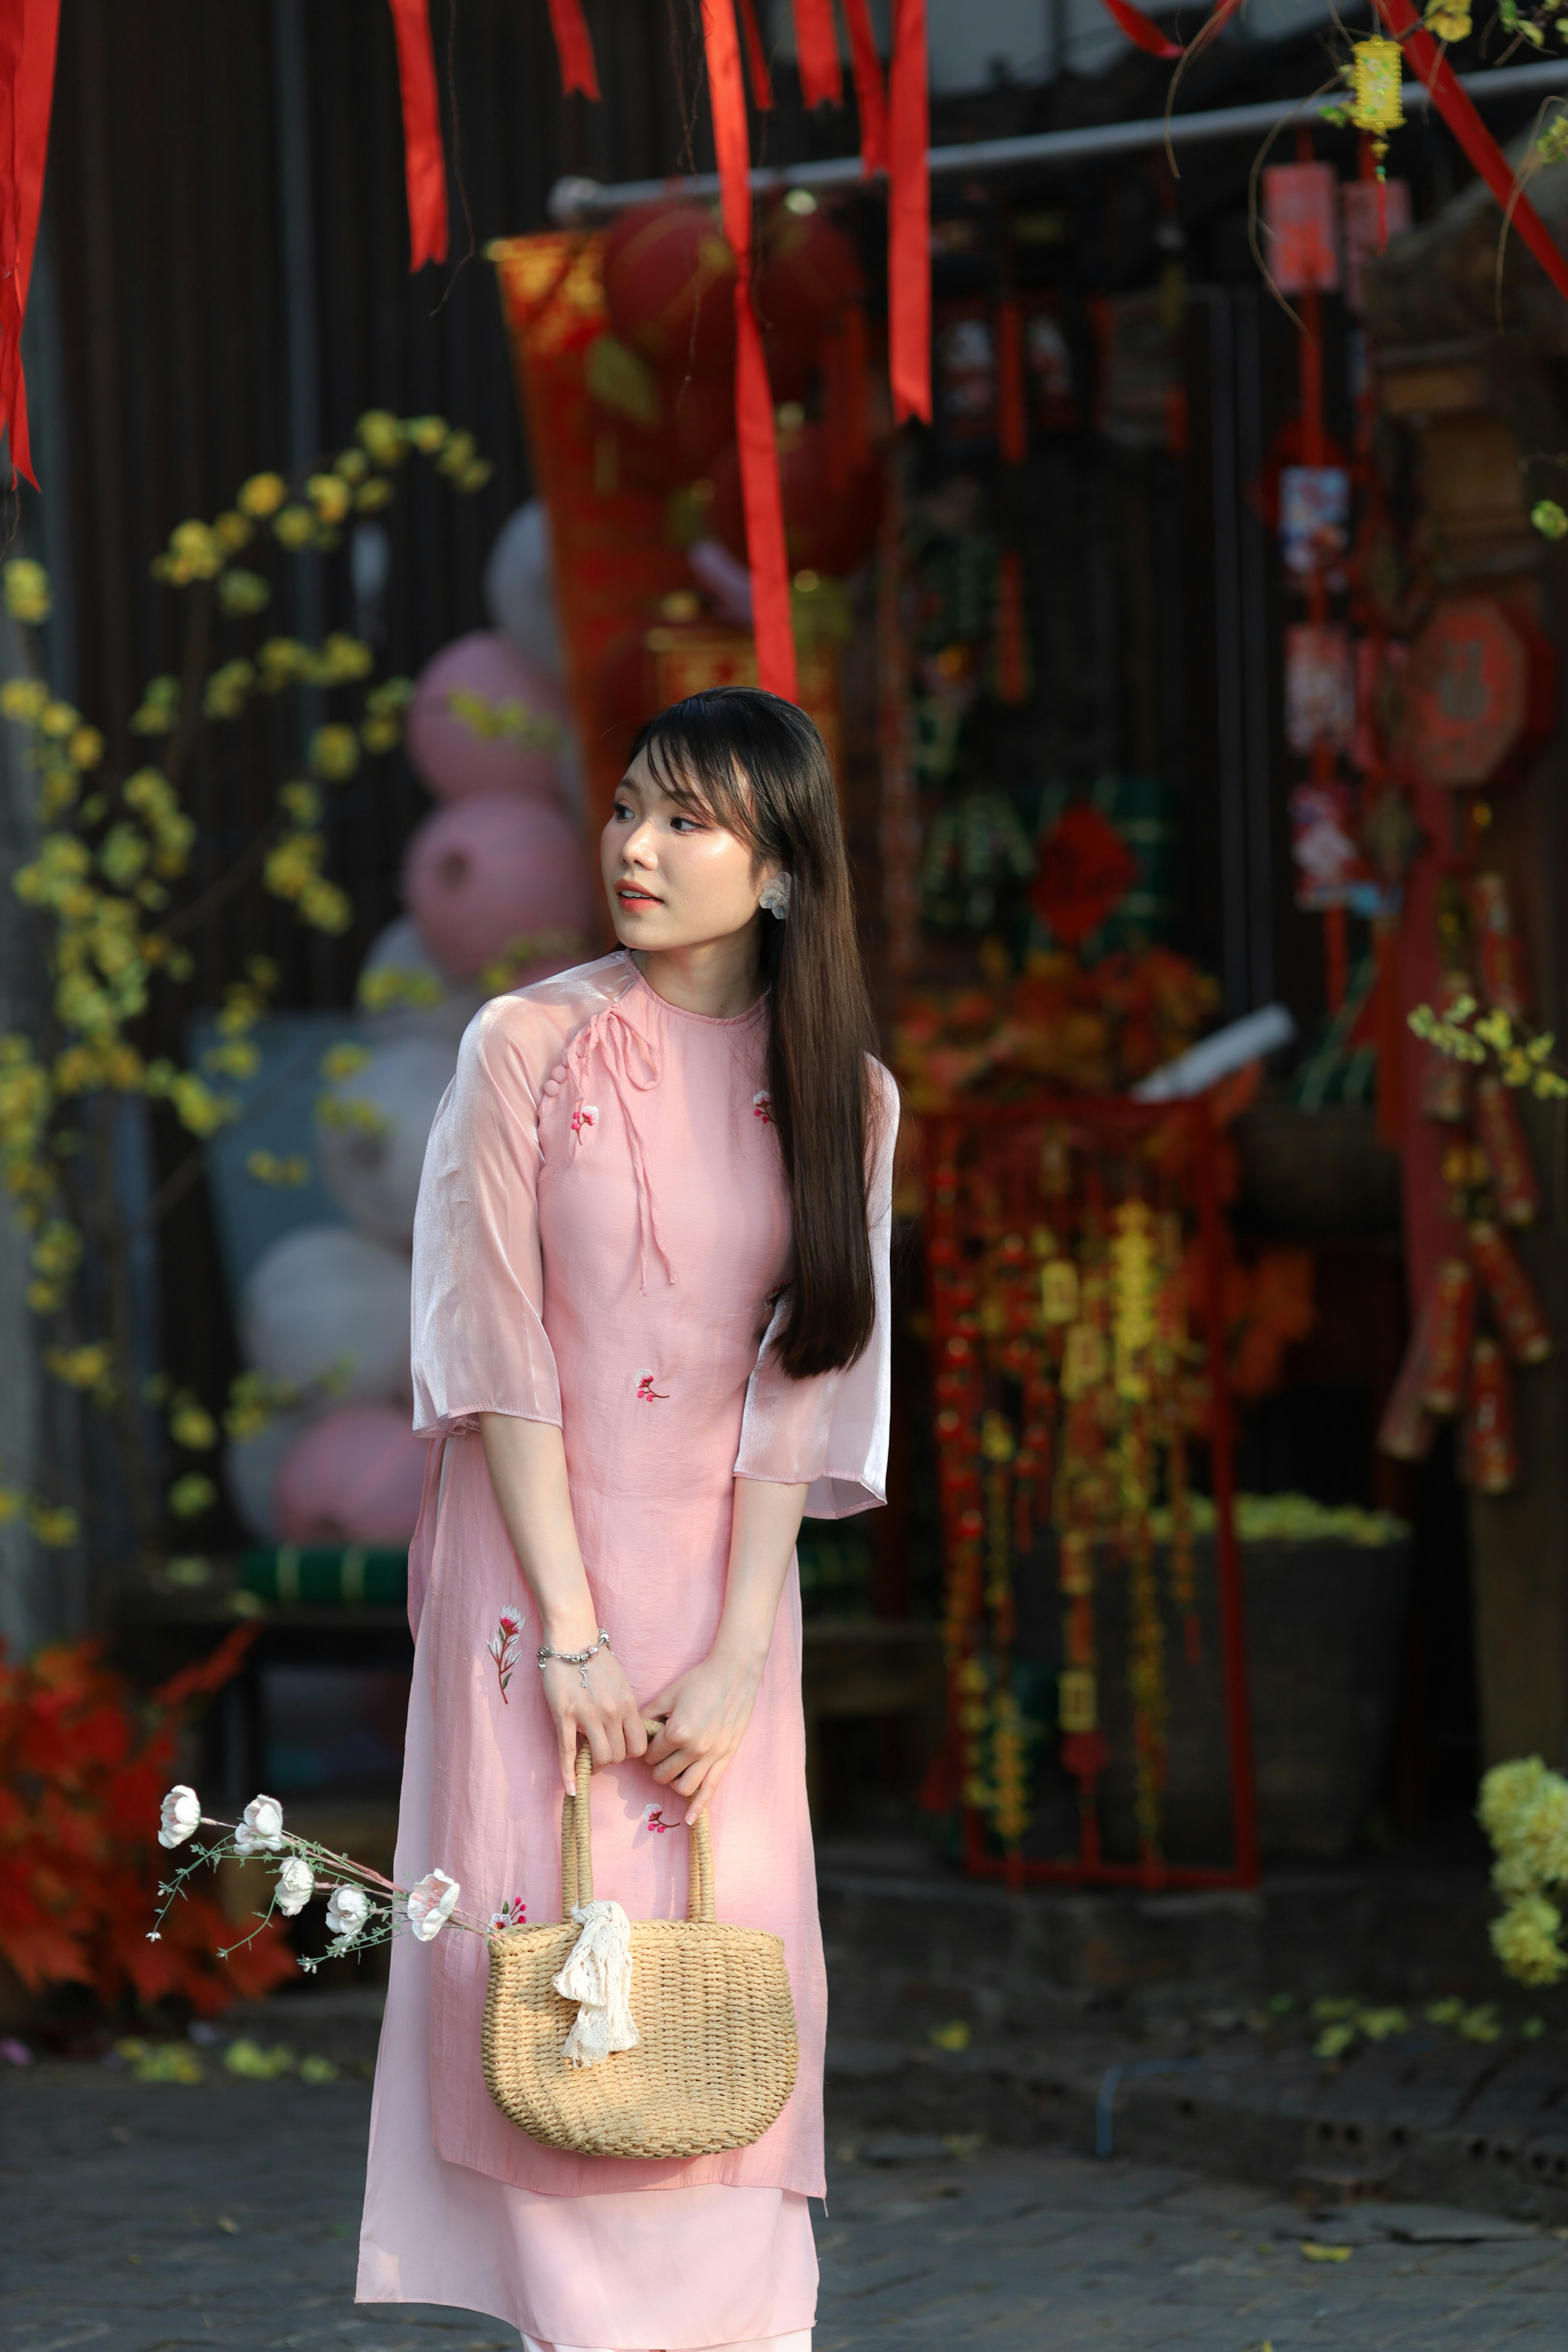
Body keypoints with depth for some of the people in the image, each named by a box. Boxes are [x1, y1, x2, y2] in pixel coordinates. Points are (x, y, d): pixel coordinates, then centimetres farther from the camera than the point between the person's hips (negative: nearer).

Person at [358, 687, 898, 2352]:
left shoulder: (841, 1093, 2)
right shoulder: (528, 1047, -5)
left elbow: (808, 1384, -1)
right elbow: (498, 1352, -8)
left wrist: (734, 1656, -9)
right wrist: (572, 1631, -13)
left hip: (725, 1554, 2)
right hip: (530, 1544, -2)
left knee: (736, 1938, -2)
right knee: (549, 1918, -6)